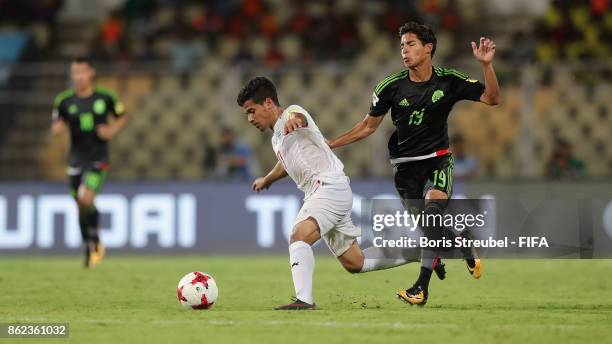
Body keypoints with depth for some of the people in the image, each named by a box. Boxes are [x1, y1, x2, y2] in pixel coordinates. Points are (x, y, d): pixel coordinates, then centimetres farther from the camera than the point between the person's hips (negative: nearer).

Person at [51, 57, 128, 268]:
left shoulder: (105, 98, -3)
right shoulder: (65, 100, 1)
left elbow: (122, 117, 12)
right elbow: (55, 128, 8)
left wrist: (112, 130, -7)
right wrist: (58, 128, -15)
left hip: (98, 158, -3)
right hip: (76, 159, 3)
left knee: (86, 199, -21)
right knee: (81, 206, 8)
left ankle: (95, 241, 2)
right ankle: (90, 250, 25)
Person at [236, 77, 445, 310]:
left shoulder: (292, 113, -7)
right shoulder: (277, 137, 22)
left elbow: (297, 116, -35)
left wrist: (293, 121, -60)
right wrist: (266, 180, 61)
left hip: (331, 187, -10)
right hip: (319, 193, 10)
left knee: (298, 237, -30)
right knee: (354, 263, 14)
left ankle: (304, 299, -42)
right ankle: (419, 252, 27)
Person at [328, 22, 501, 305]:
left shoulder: (449, 81, -7)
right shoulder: (391, 87, -5)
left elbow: (492, 98, -7)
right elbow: (368, 126, 5)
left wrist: (487, 65, -22)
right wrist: (329, 144, -1)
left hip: (437, 160, -2)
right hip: (405, 166, 2)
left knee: (433, 206, -29)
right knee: (431, 227, -1)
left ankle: (421, 287, -30)